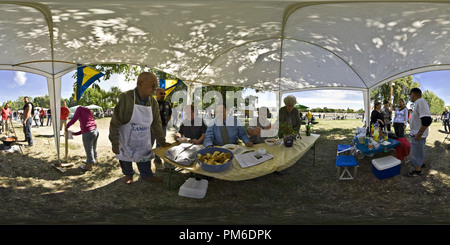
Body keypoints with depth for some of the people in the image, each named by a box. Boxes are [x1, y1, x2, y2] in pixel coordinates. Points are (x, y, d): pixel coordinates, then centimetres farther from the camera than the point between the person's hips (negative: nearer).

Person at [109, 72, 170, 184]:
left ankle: (146, 175, 37)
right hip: (126, 141, -3)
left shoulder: (153, 102, -9)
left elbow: (156, 123, 0)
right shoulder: (126, 98, -26)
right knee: (126, 158, 18)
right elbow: (115, 123, -21)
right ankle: (128, 174, 44)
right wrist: (114, 143, -18)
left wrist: (162, 142, 2)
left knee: (144, 157, 14)